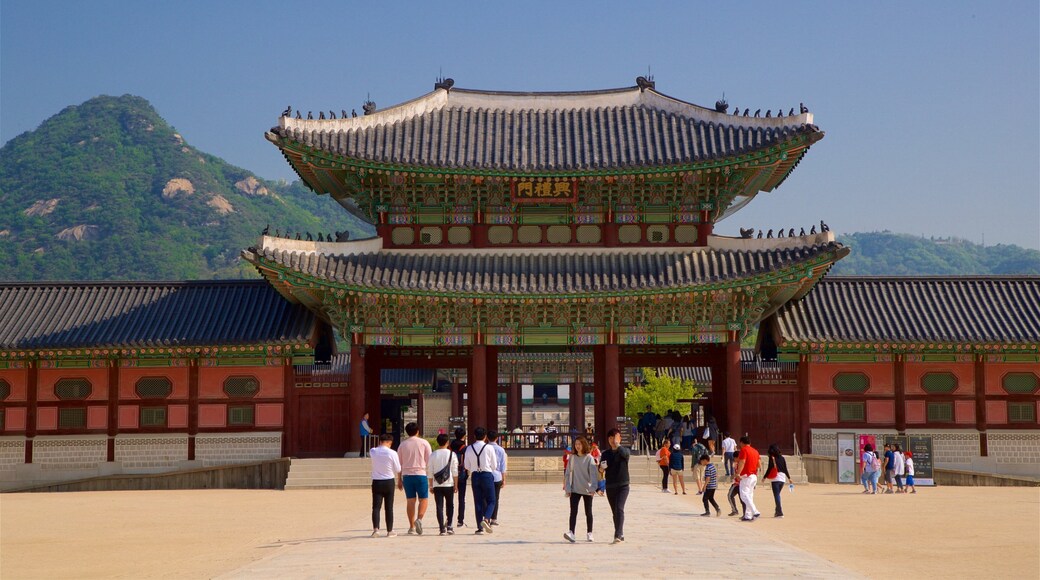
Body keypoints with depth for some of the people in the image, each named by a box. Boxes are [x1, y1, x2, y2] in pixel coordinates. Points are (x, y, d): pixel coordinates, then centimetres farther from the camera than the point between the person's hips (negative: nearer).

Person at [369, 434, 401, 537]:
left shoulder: (373, 451, -4)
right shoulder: (392, 453, -11)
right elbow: (398, 469, -3)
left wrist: (380, 445, 14)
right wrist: (399, 481, 14)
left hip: (376, 482, 1)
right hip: (389, 482, -1)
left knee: (376, 507, 2)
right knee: (389, 507, 7)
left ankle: (375, 529, -13)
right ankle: (389, 531, 12)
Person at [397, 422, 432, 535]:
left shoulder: (402, 444, 8)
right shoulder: (424, 443, 2)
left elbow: (399, 464, 10)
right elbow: (429, 462, 1)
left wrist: (399, 480, 16)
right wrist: (431, 479, 7)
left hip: (407, 475, 2)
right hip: (421, 474, -2)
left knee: (410, 500, 7)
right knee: (423, 499, 4)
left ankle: (411, 527, 7)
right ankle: (419, 519, -21)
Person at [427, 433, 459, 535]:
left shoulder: (433, 455, 2)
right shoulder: (452, 454, -3)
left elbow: (430, 472, 3)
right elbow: (455, 471, -3)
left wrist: (431, 485, 10)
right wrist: (456, 485, 4)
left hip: (437, 485, 1)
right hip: (449, 484, -1)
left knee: (439, 507, 2)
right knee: (450, 505, 14)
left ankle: (442, 529, -4)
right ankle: (449, 526, 4)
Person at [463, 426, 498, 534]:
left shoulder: (469, 448, 0)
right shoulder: (488, 447, -8)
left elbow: (467, 466, 5)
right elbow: (494, 465, -3)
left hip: (475, 476, 3)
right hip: (487, 475, -3)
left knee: (478, 501, 9)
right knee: (491, 501, 6)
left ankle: (480, 527, 7)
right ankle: (486, 519, -19)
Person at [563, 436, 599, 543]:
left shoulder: (589, 458, -4)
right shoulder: (572, 458, 5)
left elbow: (593, 473, -11)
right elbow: (568, 473, 6)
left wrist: (593, 488, -22)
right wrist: (567, 488, -2)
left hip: (587, 489, -1)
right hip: (574, 489, 1)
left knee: (588, 512, 9)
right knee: (573, 511, -12)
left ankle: (589, 533, 21)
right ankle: (571, 533, -21)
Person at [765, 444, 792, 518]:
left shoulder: (772, 458, -5)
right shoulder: (782, 458, 10)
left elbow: (769, 468, -8)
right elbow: (785, 469, 10)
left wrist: (765, 477, 0)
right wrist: (789, 478, 18)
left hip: (775, 479, -5)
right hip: (782, 478, 5)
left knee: (776, 495, -3)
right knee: (777, 495, 17)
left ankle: (780, 512, -9)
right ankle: (777, 511, 19)